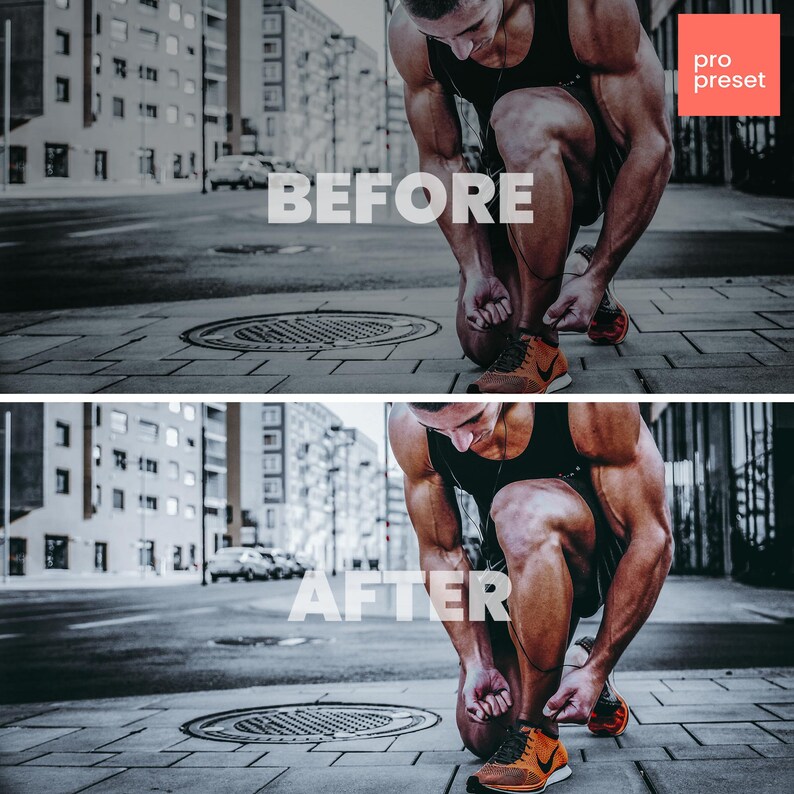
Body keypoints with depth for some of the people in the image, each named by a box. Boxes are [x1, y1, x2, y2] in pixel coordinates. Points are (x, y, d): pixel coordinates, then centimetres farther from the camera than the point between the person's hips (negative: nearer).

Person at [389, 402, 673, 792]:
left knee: (523, 510, -37)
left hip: (611, 553, -4)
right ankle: (571, 661, 26)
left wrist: (598, 669, -25)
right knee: (483, 736, -5)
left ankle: (537, 735, -24)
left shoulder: (591, 402, -33)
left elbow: (652, 537, -26)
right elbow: (441, 553, -8)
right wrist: (477, 664, -16)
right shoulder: (409, 429, -21)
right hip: (519, 563, 5)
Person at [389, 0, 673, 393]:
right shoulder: (409, 35, -20)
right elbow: (441, 161, -8)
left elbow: (652, 147, -26)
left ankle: (539, 345, -25)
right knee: (482, 344, -4)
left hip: (607, 159, -4)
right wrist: (476, 272, -17)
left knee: (522, 118, -38)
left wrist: (598, 277, -27)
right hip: (519, 170, 5)